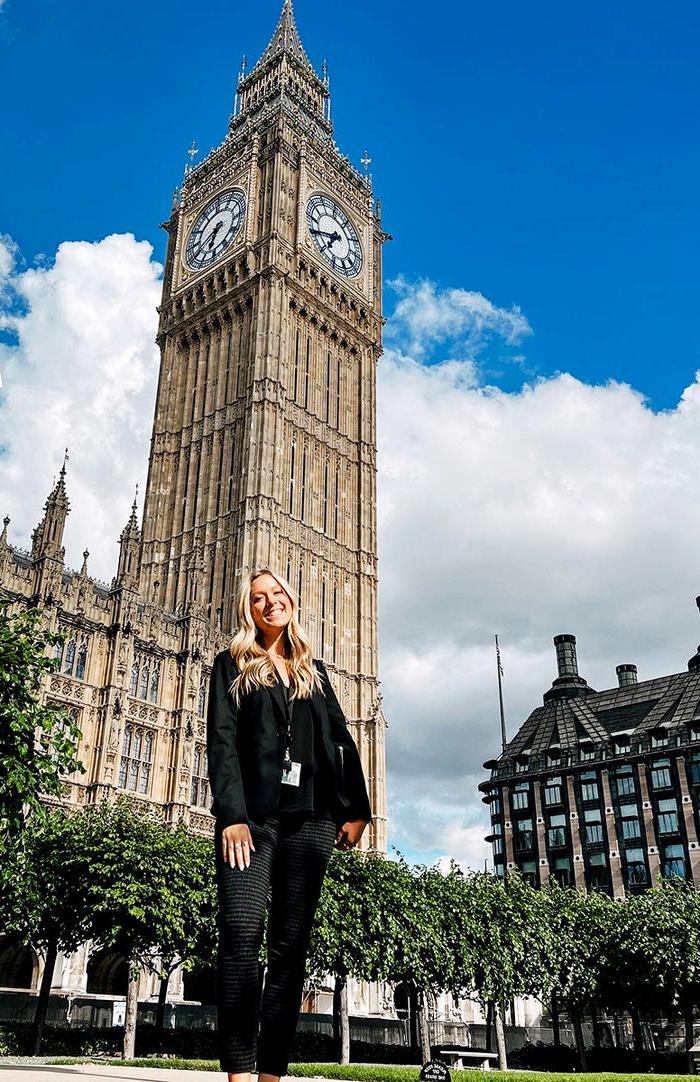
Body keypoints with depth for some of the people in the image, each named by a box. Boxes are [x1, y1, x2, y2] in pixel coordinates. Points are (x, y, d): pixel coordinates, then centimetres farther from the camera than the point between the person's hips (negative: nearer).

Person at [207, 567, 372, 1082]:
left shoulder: (313, 671, 22)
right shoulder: (233, 664, 11)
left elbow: (340, 741, 16)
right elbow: (222, 742, 0)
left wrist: (355, 808, 4)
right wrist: (232, 816, -13)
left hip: (310, 821, 3)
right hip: (253, 817, -3)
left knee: (292, 946, 1)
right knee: (243, 936, -16)